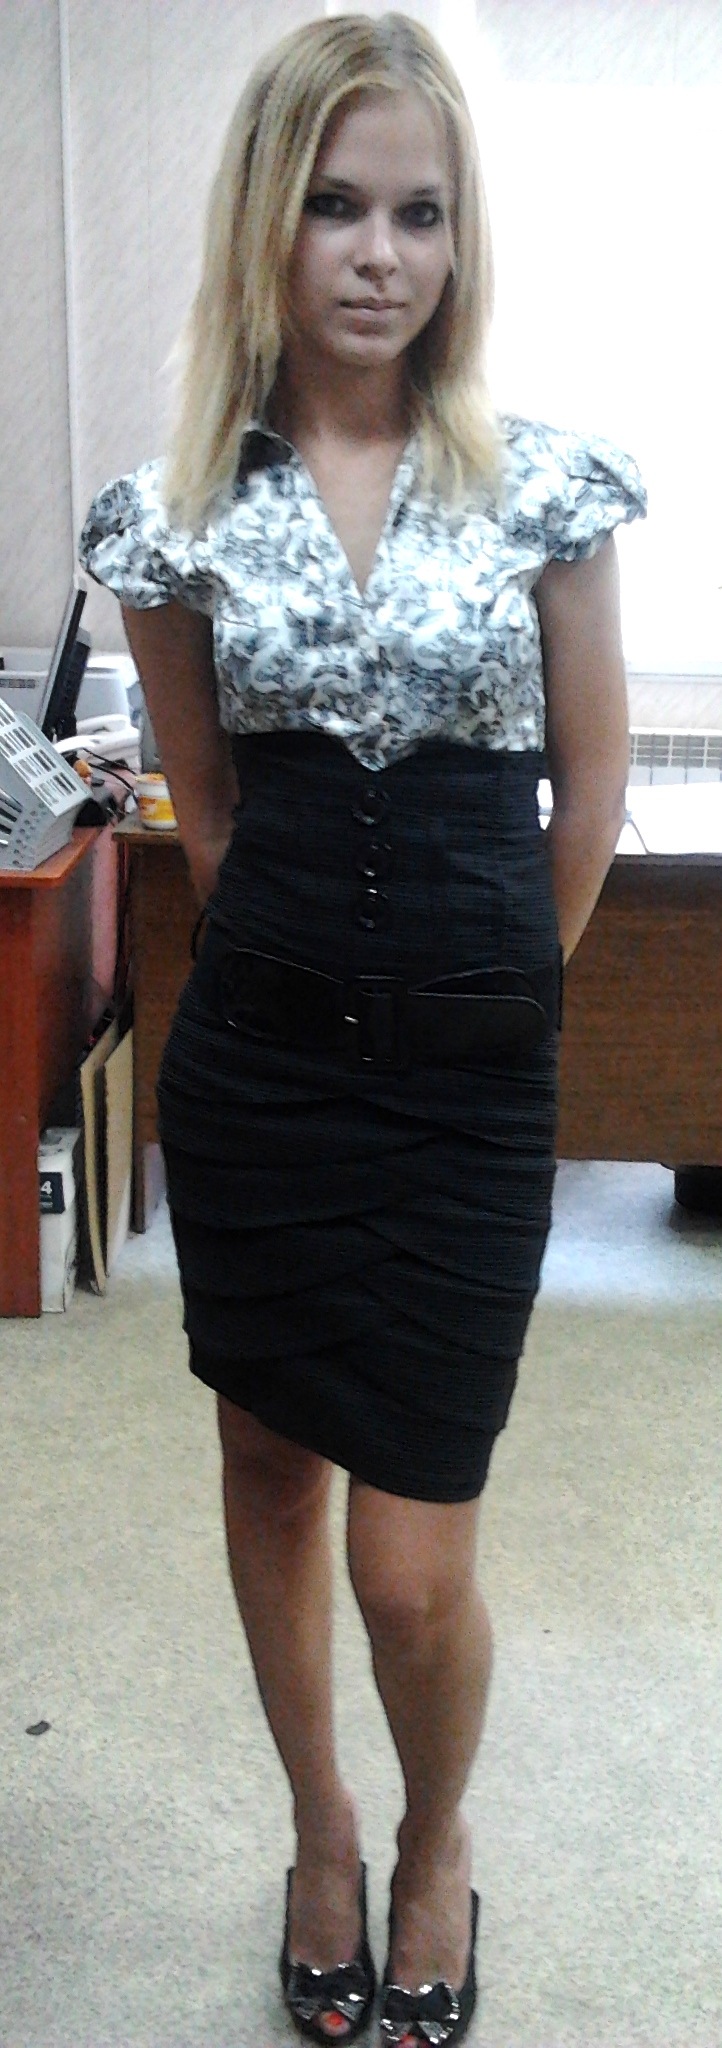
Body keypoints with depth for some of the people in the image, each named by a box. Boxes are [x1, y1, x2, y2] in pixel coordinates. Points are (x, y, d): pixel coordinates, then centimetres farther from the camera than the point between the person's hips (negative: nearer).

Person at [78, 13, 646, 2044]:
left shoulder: (543, 480, -4)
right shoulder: (178, 509, -1)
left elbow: (592, 785, 4)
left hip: (468, 1080, -2)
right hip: (256, 1060, 2)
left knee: (413, 1560, 0)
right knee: (269, 1468, 16)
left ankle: (437, 1845, 34)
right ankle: (322, 1829, 42)